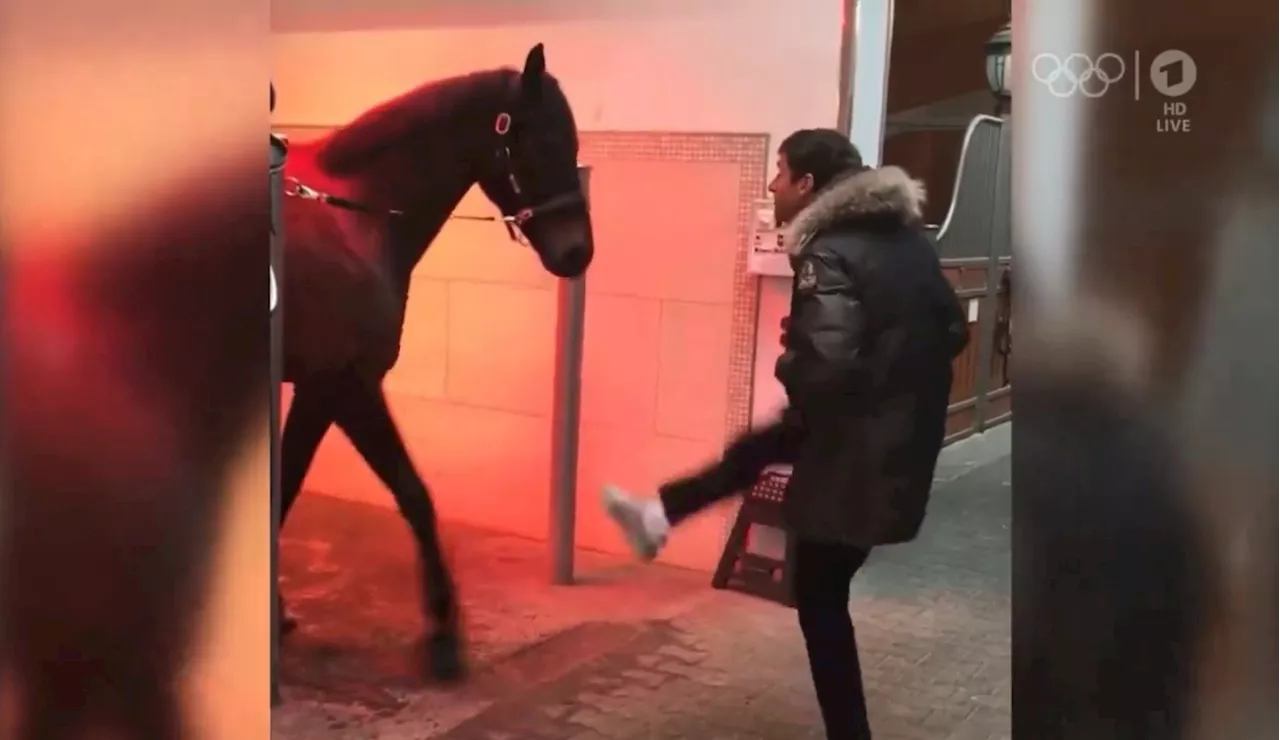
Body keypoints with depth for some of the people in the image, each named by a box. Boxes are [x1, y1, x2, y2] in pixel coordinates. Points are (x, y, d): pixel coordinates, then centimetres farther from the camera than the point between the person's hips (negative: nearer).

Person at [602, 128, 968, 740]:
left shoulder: (829, 255, -21)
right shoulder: (909, 239, 5)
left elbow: (824, 367, -33)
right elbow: (952, 332, 12)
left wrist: (788, 364, -11)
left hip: (857, 456, -9)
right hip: (905, 437, 9)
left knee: (821, 603, 10)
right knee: (758, 447, 28)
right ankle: (661, 515, 46)